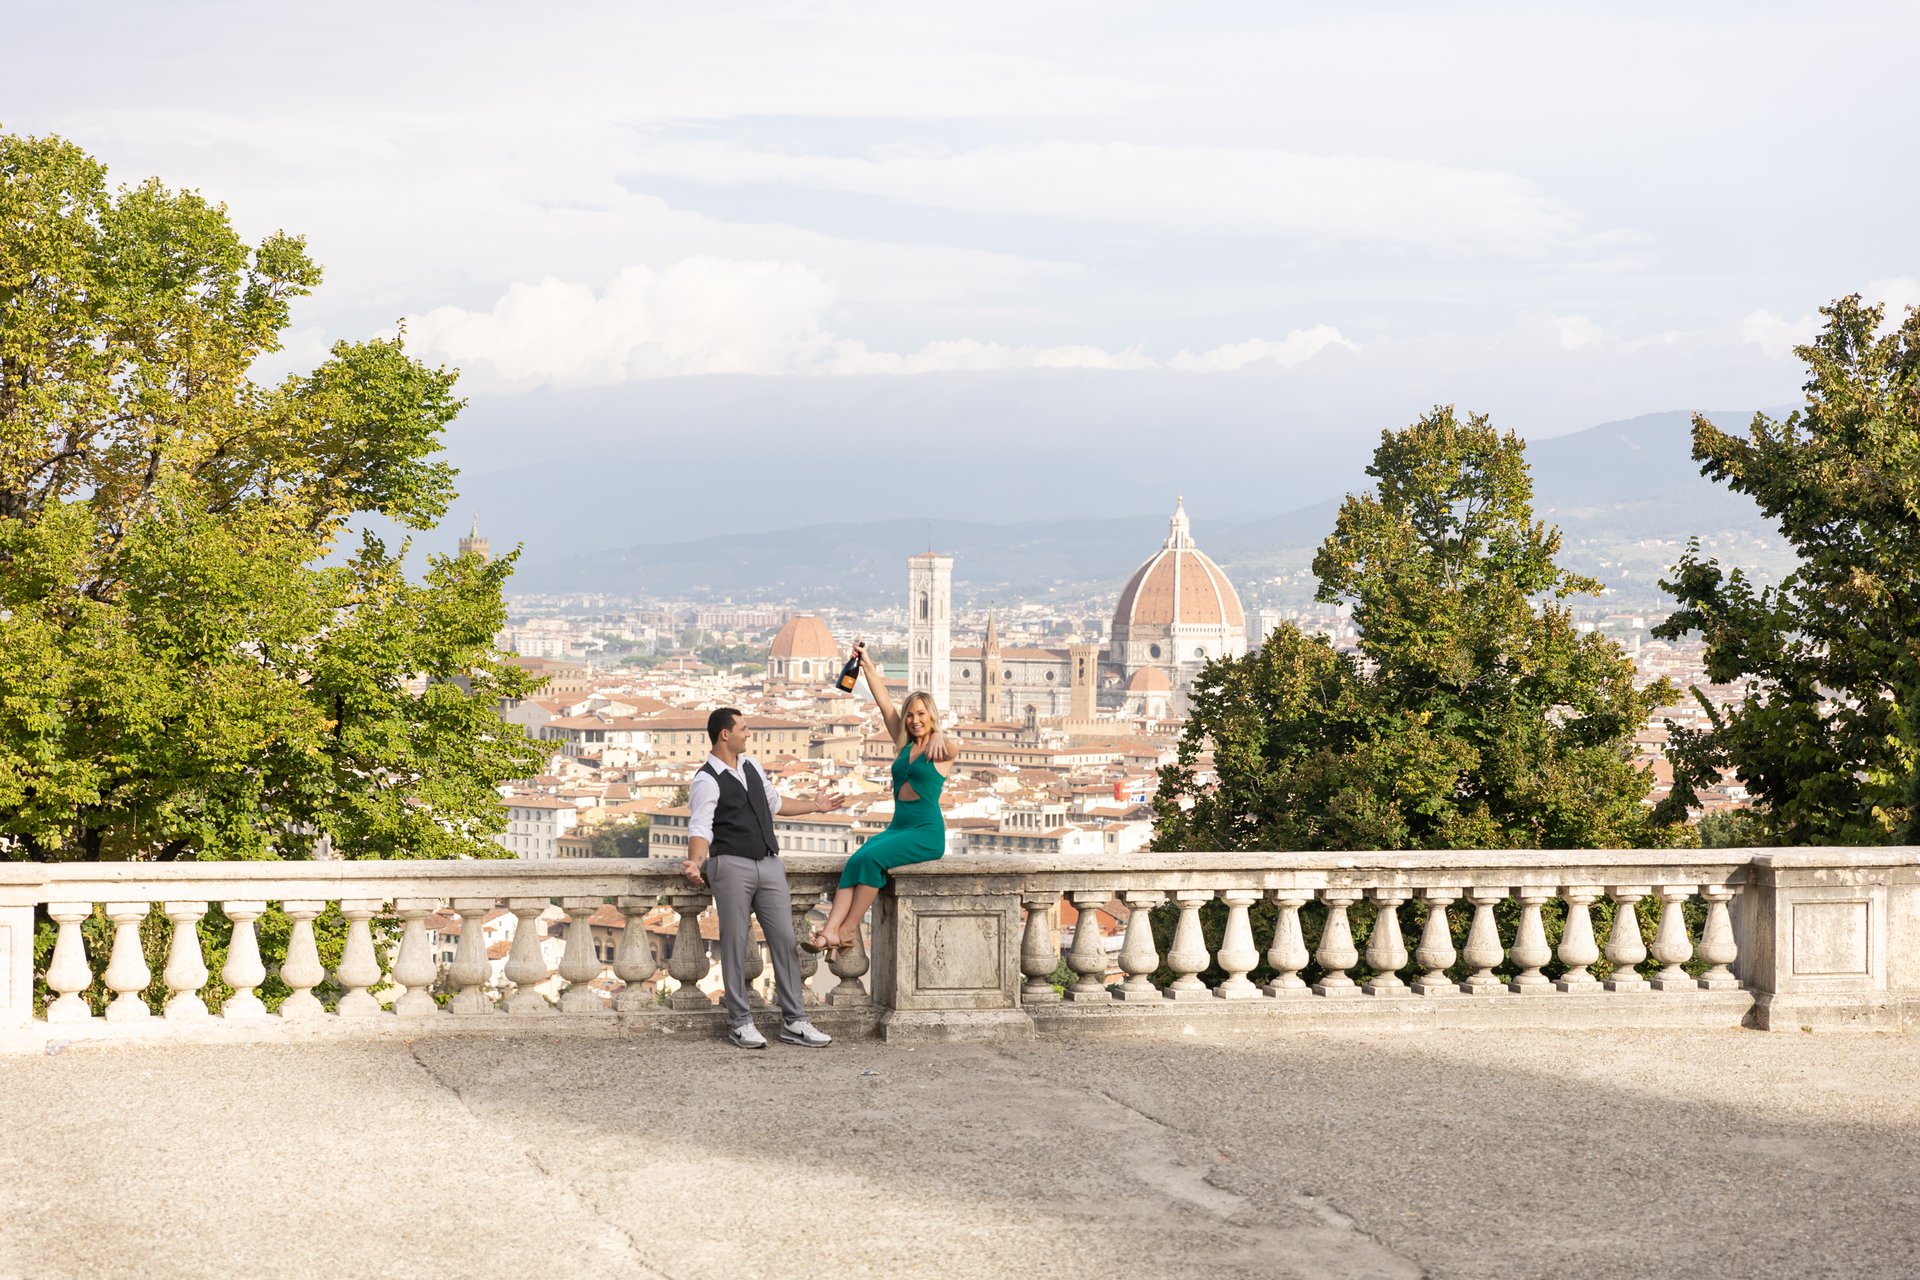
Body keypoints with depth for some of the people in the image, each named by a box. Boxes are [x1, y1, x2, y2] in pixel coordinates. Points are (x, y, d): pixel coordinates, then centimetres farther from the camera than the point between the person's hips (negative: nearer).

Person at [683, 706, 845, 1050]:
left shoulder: (750, 765, 17)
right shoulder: (707, 782, -8)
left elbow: (773, 800, 34)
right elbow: (700, 829, -17)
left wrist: (814, 806, 41)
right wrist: (696, 862, -36)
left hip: (769, 865, 7)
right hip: (732, 866, -7)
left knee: (784, 940, 2)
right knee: (735, 943, -2)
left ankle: (793, 1021, 6)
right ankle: (740, 1021, 6)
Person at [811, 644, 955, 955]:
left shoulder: (942, 750, -1)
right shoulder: (905, 745, 17)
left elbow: (952, 746, -26)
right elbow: (883, 701, 15)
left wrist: (939, 737, -50)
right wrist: (866, 665, 10)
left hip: (927, 833, -6)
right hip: (897, 826, 6)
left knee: (871, 858, -30)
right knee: (856, 861, -24)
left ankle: (848, 930, -28)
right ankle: (830, 930, -40)